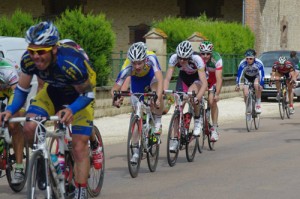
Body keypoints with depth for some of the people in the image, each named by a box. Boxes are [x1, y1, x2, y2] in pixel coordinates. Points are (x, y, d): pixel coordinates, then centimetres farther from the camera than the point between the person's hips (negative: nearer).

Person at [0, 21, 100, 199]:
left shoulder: (72, 63, -40)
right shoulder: (29, 60, -27)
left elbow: (88, 94, -27)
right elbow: (22, 89, -11)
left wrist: (71, 110, -46)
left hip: (80, 95, -4)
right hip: (53, 91, 4)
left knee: (79, 147, -12)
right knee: (29, 127, -18)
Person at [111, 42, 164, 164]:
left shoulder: (151, 59, -42)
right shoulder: (128, 68, -38)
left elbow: (160, 79, -52)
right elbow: (115, 88, -33)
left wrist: (158, 98, -66)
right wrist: (115, 99, -55)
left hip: (151, 77, -1)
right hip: (136, 81, 1)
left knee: (157, 93, -36)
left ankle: (157, 123, -11)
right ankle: (136, 152, 9)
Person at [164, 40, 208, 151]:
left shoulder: (197, 60, -37)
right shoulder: (174, 58, -29)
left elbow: (204, 83, -41)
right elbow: (167, 79, -28)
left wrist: (198, 98, -56)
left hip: (197, 78, -3)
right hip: (183, 77, 3)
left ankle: (197, 120, -11)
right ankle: (175, 139, -4)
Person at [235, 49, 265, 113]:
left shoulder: (259, 63, -33)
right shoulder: (243, 63, -31)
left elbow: (262, 74, -34)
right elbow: (239, 75, -32)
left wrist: (261, 84, -46)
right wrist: (237, 85, -44)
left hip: (256, 76, -2)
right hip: (247, 77, 2)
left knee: (257, 85, -34)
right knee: (246, 94, -13)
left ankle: (258, 104, -21)